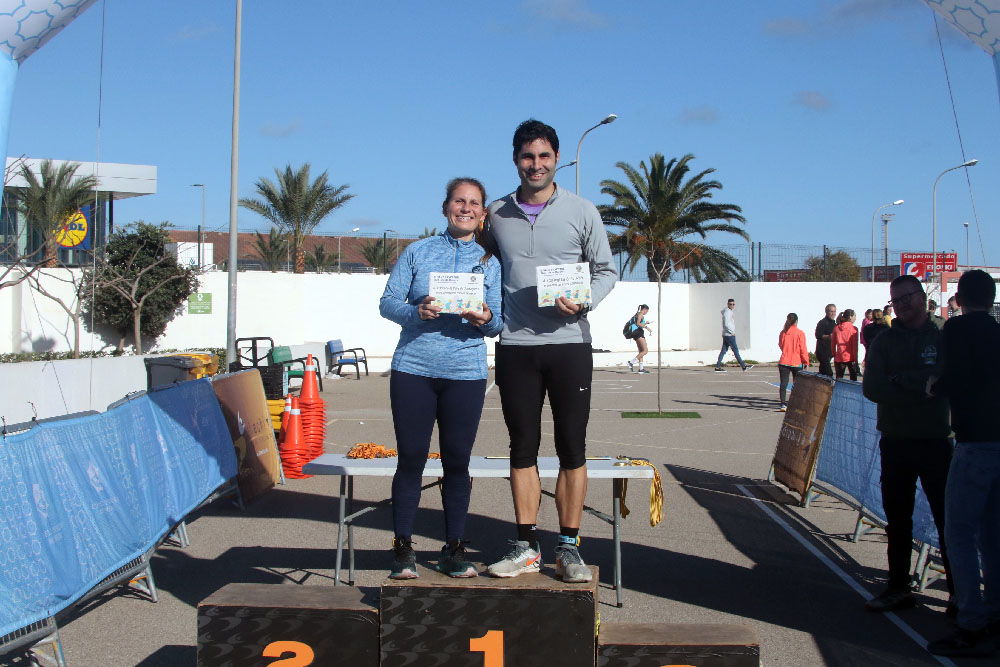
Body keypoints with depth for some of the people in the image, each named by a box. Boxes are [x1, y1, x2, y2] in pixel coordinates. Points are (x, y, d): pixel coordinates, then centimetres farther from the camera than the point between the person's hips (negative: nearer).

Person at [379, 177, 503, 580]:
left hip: (465, 372, 1)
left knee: (457, 462, 4)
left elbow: (499, 323, 8)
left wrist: (486, 318, -15)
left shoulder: (490, 261, 12)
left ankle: (454, 550, 16)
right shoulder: (418, 251, 9)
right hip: (413, 368, -1)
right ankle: (403, 550, 13)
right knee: (410, 459, 1)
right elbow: (387, 302, 5)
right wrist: (416, 312, -15)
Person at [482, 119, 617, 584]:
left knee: (572, 449, 2)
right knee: (523, 447, 6)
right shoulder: (496, 214, 9)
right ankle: (526, 546, 14)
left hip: (568, 342, -1)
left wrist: (583, 300, -12)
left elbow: (607, 271, 6)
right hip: (515, 347, 2)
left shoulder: (582, 212, 3)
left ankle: (568, 546, 11)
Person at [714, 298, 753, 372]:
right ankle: (743, 367, -1)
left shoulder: (730, 312, 18)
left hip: (726, 335, 10)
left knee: (723, 350, 7)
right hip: (729, 335, -10)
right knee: (735, 350, -5)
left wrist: (733, 332, 14)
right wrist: (732, 332, -14)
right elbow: (726, 324, -21)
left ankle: (718, 367, 5)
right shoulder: (727, 312, -13)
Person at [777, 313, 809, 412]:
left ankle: (783, 404, -9)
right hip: (797, 363, -2)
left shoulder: (783, 333, 1)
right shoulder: (800, 333, -8)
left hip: (784, 362, 2)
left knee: (783, 384, 1)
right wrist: (806, 362, 1)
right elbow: (803, 349, -7)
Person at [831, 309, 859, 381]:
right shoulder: (853, 329, -8)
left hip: (839, 358, 3)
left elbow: (833, 344, 8)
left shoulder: (836, 328, 4)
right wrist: (855, 359, -6)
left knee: (838, 380, 4)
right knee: (853, 379, 10)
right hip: (850, 358, -3)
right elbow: (855, 345, -10)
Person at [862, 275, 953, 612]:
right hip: (895, 442, 3)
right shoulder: (884, 341, 8)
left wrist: (898, 379, -12)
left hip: (935, 441, -2)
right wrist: (919, 389, -12)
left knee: (948, 518, -4)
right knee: (897, 519, 9)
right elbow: (872, 388, -5)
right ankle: (898, 588, 19)